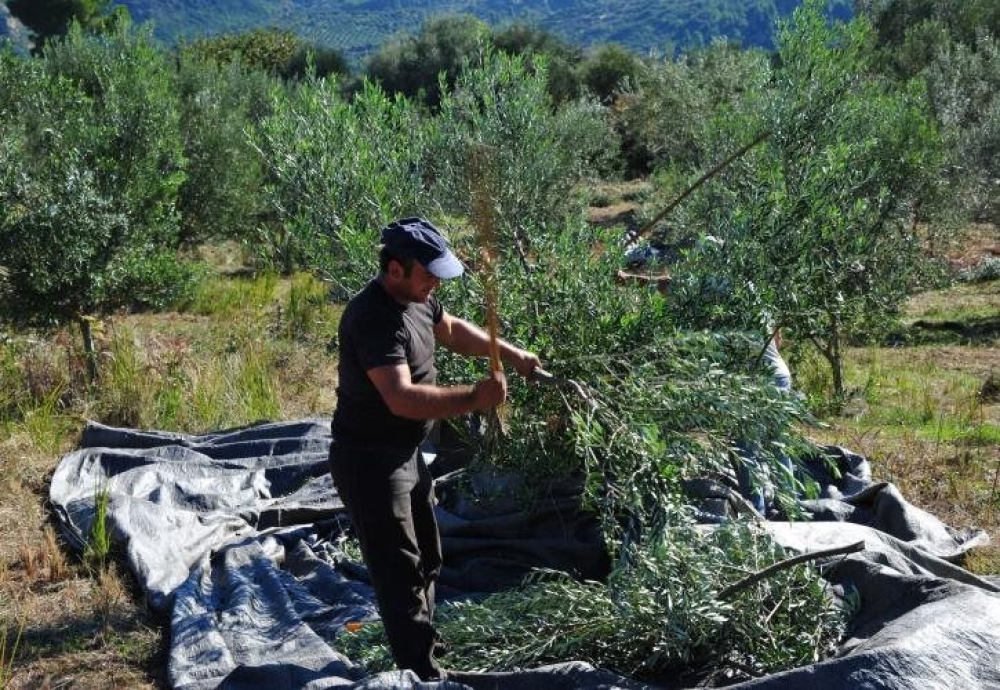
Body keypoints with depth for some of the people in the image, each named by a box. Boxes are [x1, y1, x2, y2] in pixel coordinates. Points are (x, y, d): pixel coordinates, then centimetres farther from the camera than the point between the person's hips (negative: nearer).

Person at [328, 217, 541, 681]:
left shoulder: (415, 298, 1)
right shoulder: (375, 319, -29)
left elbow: (452, 330, 22)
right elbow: (402, 398, -40)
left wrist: (511, 353, 14)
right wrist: (473, 399, -44)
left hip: (405, 453, 10)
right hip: (369, 463, -10)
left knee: (426, 561, 25)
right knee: (400, 573, -5)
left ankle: (424, 643, 44)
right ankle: (424, 676, 2)